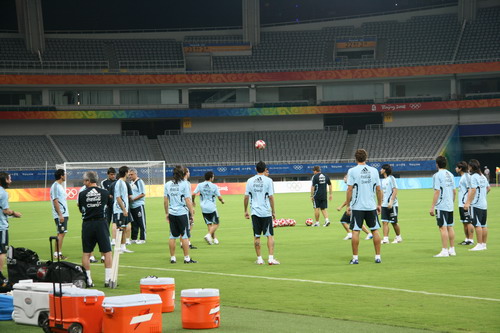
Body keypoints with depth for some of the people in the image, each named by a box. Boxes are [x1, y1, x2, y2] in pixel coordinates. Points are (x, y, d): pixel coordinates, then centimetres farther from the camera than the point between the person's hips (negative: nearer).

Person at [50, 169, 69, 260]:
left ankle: (58, 253, 12)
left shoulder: (60, 186, 17)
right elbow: (55, 201, -18)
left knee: (61, 233, 10)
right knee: (61, 233, -9)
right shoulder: (55, 186, -13)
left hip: (64, 214, 10)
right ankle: (58, 253, -7)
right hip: (60, 215, -10)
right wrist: (60, 215, -21)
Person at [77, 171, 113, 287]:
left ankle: (88, 280, 6)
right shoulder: (105, 193, -1)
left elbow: (81, 209, 9)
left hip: (87, 224, 0)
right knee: (107, 252, 3)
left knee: (86, 253, 8)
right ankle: (108, 280, -2)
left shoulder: (82, 194, -2)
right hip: (101, 223, 0)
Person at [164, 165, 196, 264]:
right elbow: (188, 201, -10)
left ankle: (172, 258, 14)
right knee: (184, 236, 1)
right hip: (182, 213, -4)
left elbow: (165, 201, 7)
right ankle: (187, 258, 3)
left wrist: (166, 213, 17)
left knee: (172, 236, 10)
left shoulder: (168, 184, 5)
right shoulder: (185, 184, -8)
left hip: (172, 213, 4)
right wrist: (192, 214, -4)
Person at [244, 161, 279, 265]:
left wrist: (246, 211, 14)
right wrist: (273, 212, 2)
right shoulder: (268, 180, -5)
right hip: (266, 212, -2)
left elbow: (246, 197, 4)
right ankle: (271, 258, -5)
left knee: (257, 236, 8)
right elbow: (271, 197, -6)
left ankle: (259, 258, 10)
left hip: (255, 212, 2)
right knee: (270, 235, 2)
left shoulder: (250, 181, 3)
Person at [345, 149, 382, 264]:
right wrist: (379, 204, 15)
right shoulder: (374, 171, 4)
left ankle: (355, 258, 1)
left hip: (357, 207, -3)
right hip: (371, 206, 3)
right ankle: (378, 257, 11)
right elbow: (378, 190, 6)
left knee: (355, 231, 2)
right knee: (375, 230, 10)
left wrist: (348, 205, -1)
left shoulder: (352, 171, -5)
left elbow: (350, 190, -7)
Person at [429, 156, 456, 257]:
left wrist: (432, 207, -14)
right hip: (450, 206, 8)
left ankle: (444, 251, -9)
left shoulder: (437, 175, -11)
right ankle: (452, 249, 15)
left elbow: (437, 192, -16)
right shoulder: (450, 175, 11)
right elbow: (454, 191, 15)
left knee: (443, 228, -7)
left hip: (441, 206, -8)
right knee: (450, 227, 12)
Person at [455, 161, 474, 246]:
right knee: (464, 223, 13)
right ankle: (467, 239, 18)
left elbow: (470, 190, -18)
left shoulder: (466, 176, -13)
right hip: (461, 204, 10)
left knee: (468, 222, -7)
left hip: (465, 204, -10)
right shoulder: (462, 177, 16)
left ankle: (471, 240, -5)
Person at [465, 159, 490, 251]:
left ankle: (479, 245, -9)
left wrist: (468, 202, -20)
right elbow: (488, 188, 22)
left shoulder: (474, 177, -11)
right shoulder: (483, 176, 14)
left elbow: (473, 190, -19)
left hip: (476, 205, -9)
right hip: (484, 204, 9)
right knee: (483, 225, 10)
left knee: (477, 224, -7)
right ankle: (484, 244, 13)